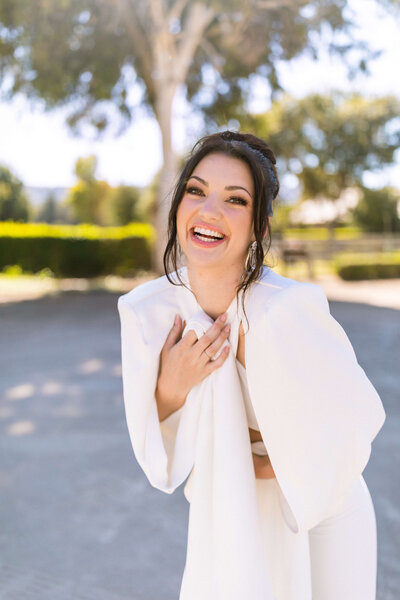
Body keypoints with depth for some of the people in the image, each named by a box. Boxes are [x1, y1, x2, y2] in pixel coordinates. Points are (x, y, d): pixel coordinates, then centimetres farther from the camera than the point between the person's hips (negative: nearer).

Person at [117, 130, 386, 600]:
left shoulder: (288, 311, -33)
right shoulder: (145, 310, -18)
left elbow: (355, 418, -18)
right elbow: (156, 453, -9)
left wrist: (266, 465, -12)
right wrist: (170, 389, -27)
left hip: (319, 513, -3)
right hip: (226, 515, 3)